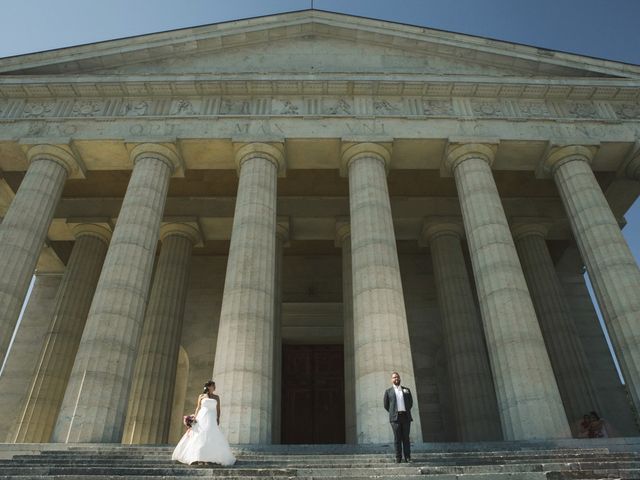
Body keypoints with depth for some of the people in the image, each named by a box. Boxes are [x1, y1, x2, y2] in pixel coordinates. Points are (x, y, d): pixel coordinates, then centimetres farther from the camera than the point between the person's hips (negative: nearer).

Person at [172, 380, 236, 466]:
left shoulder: (216, 397, 13)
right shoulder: (201, 396, 10)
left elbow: (218, 410, 9)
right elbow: (198, 408, 7)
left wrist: (218, 419, -4)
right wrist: (195, 418, -6)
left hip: (212, 420, 1)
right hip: (201, 419, -1)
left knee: (213, 438, -11)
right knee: (199, 437, -8)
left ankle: (209, 458, -10)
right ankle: (198, 458, -3)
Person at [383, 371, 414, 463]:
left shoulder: (406, 390, 14)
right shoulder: (388, 391, 8)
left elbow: (410, 402, 18)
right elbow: (386, 405, 10)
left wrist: (406, 411, 12)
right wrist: (393, 412, 8)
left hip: (406, 417, 2)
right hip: (395, 417, -2)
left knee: (406, 438, 1)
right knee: (397, 438, -3)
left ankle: (407, 457, 5)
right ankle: (398, 457, 2)